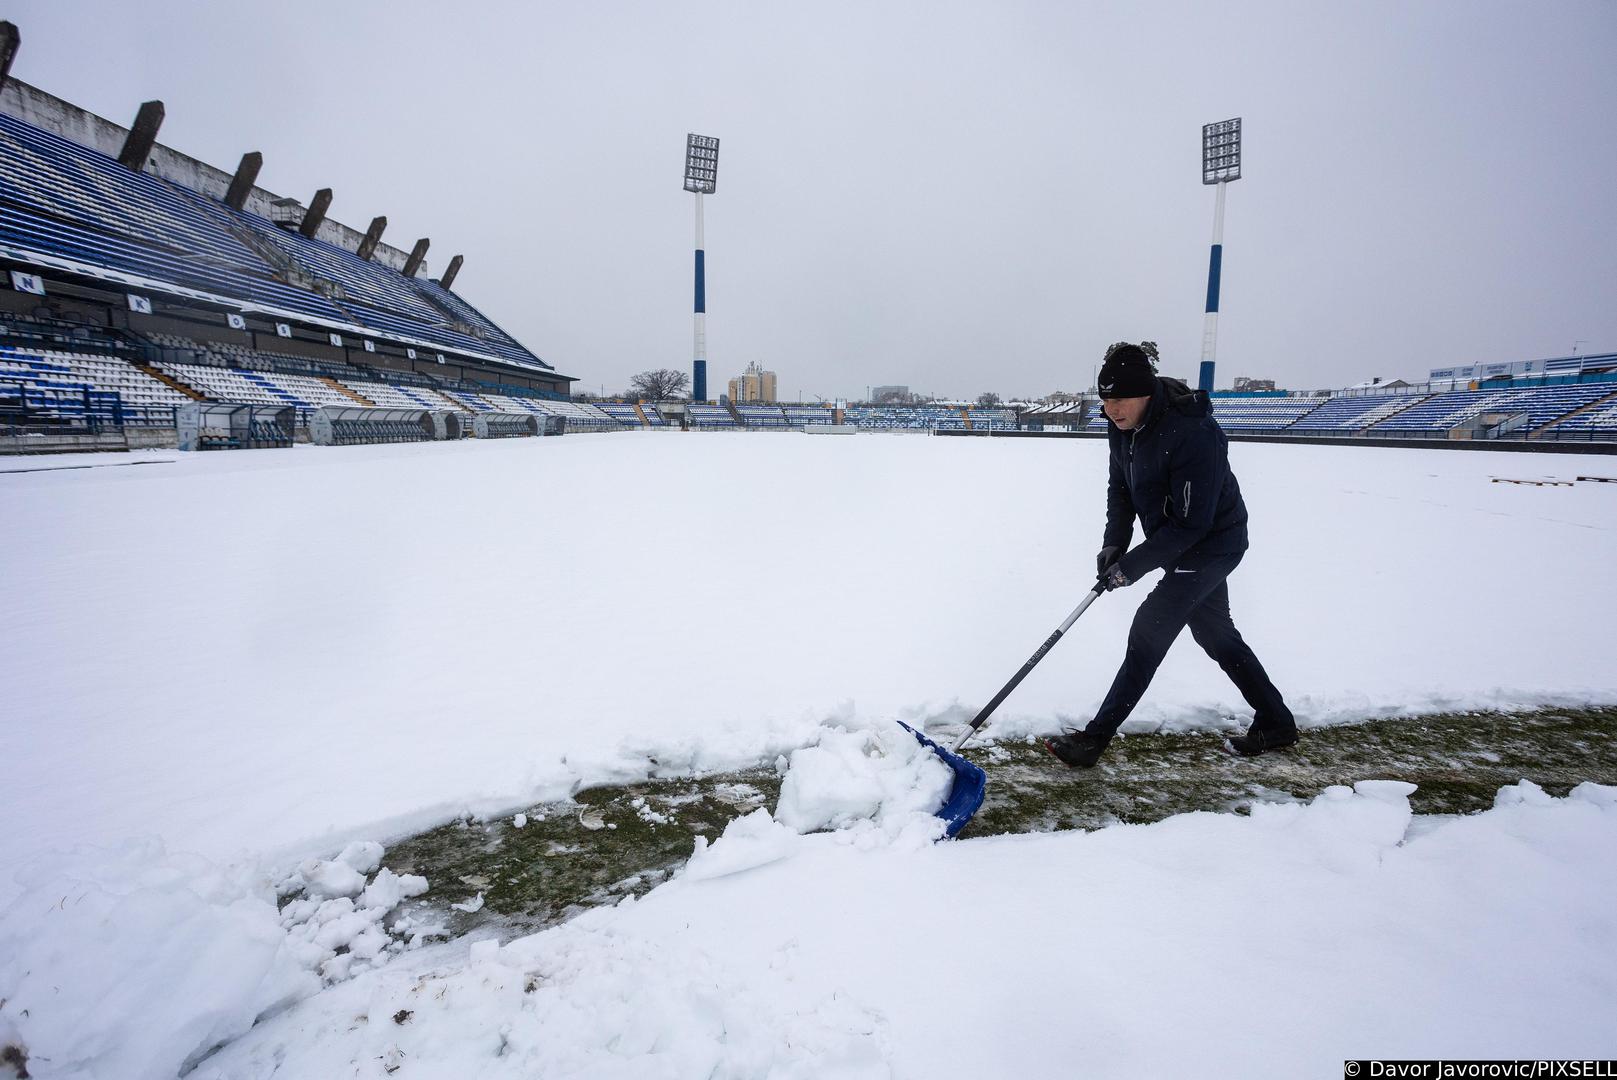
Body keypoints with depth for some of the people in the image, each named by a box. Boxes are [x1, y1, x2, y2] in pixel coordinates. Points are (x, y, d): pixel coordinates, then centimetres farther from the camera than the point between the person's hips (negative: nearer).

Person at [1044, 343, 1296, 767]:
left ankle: (1095, 737, -5)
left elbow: (1191, 523, -30)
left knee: (1149, 632, -11)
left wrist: (1133, 566, -25)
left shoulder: (1193, 434, -32)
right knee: (1216, 635, 18)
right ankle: (1275, 723, 35)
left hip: (1212, 545, -9)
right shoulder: (1123, 425, -6)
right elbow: (1120, 487, 7)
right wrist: (1114, 543, -7)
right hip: (1180, 545, 9)